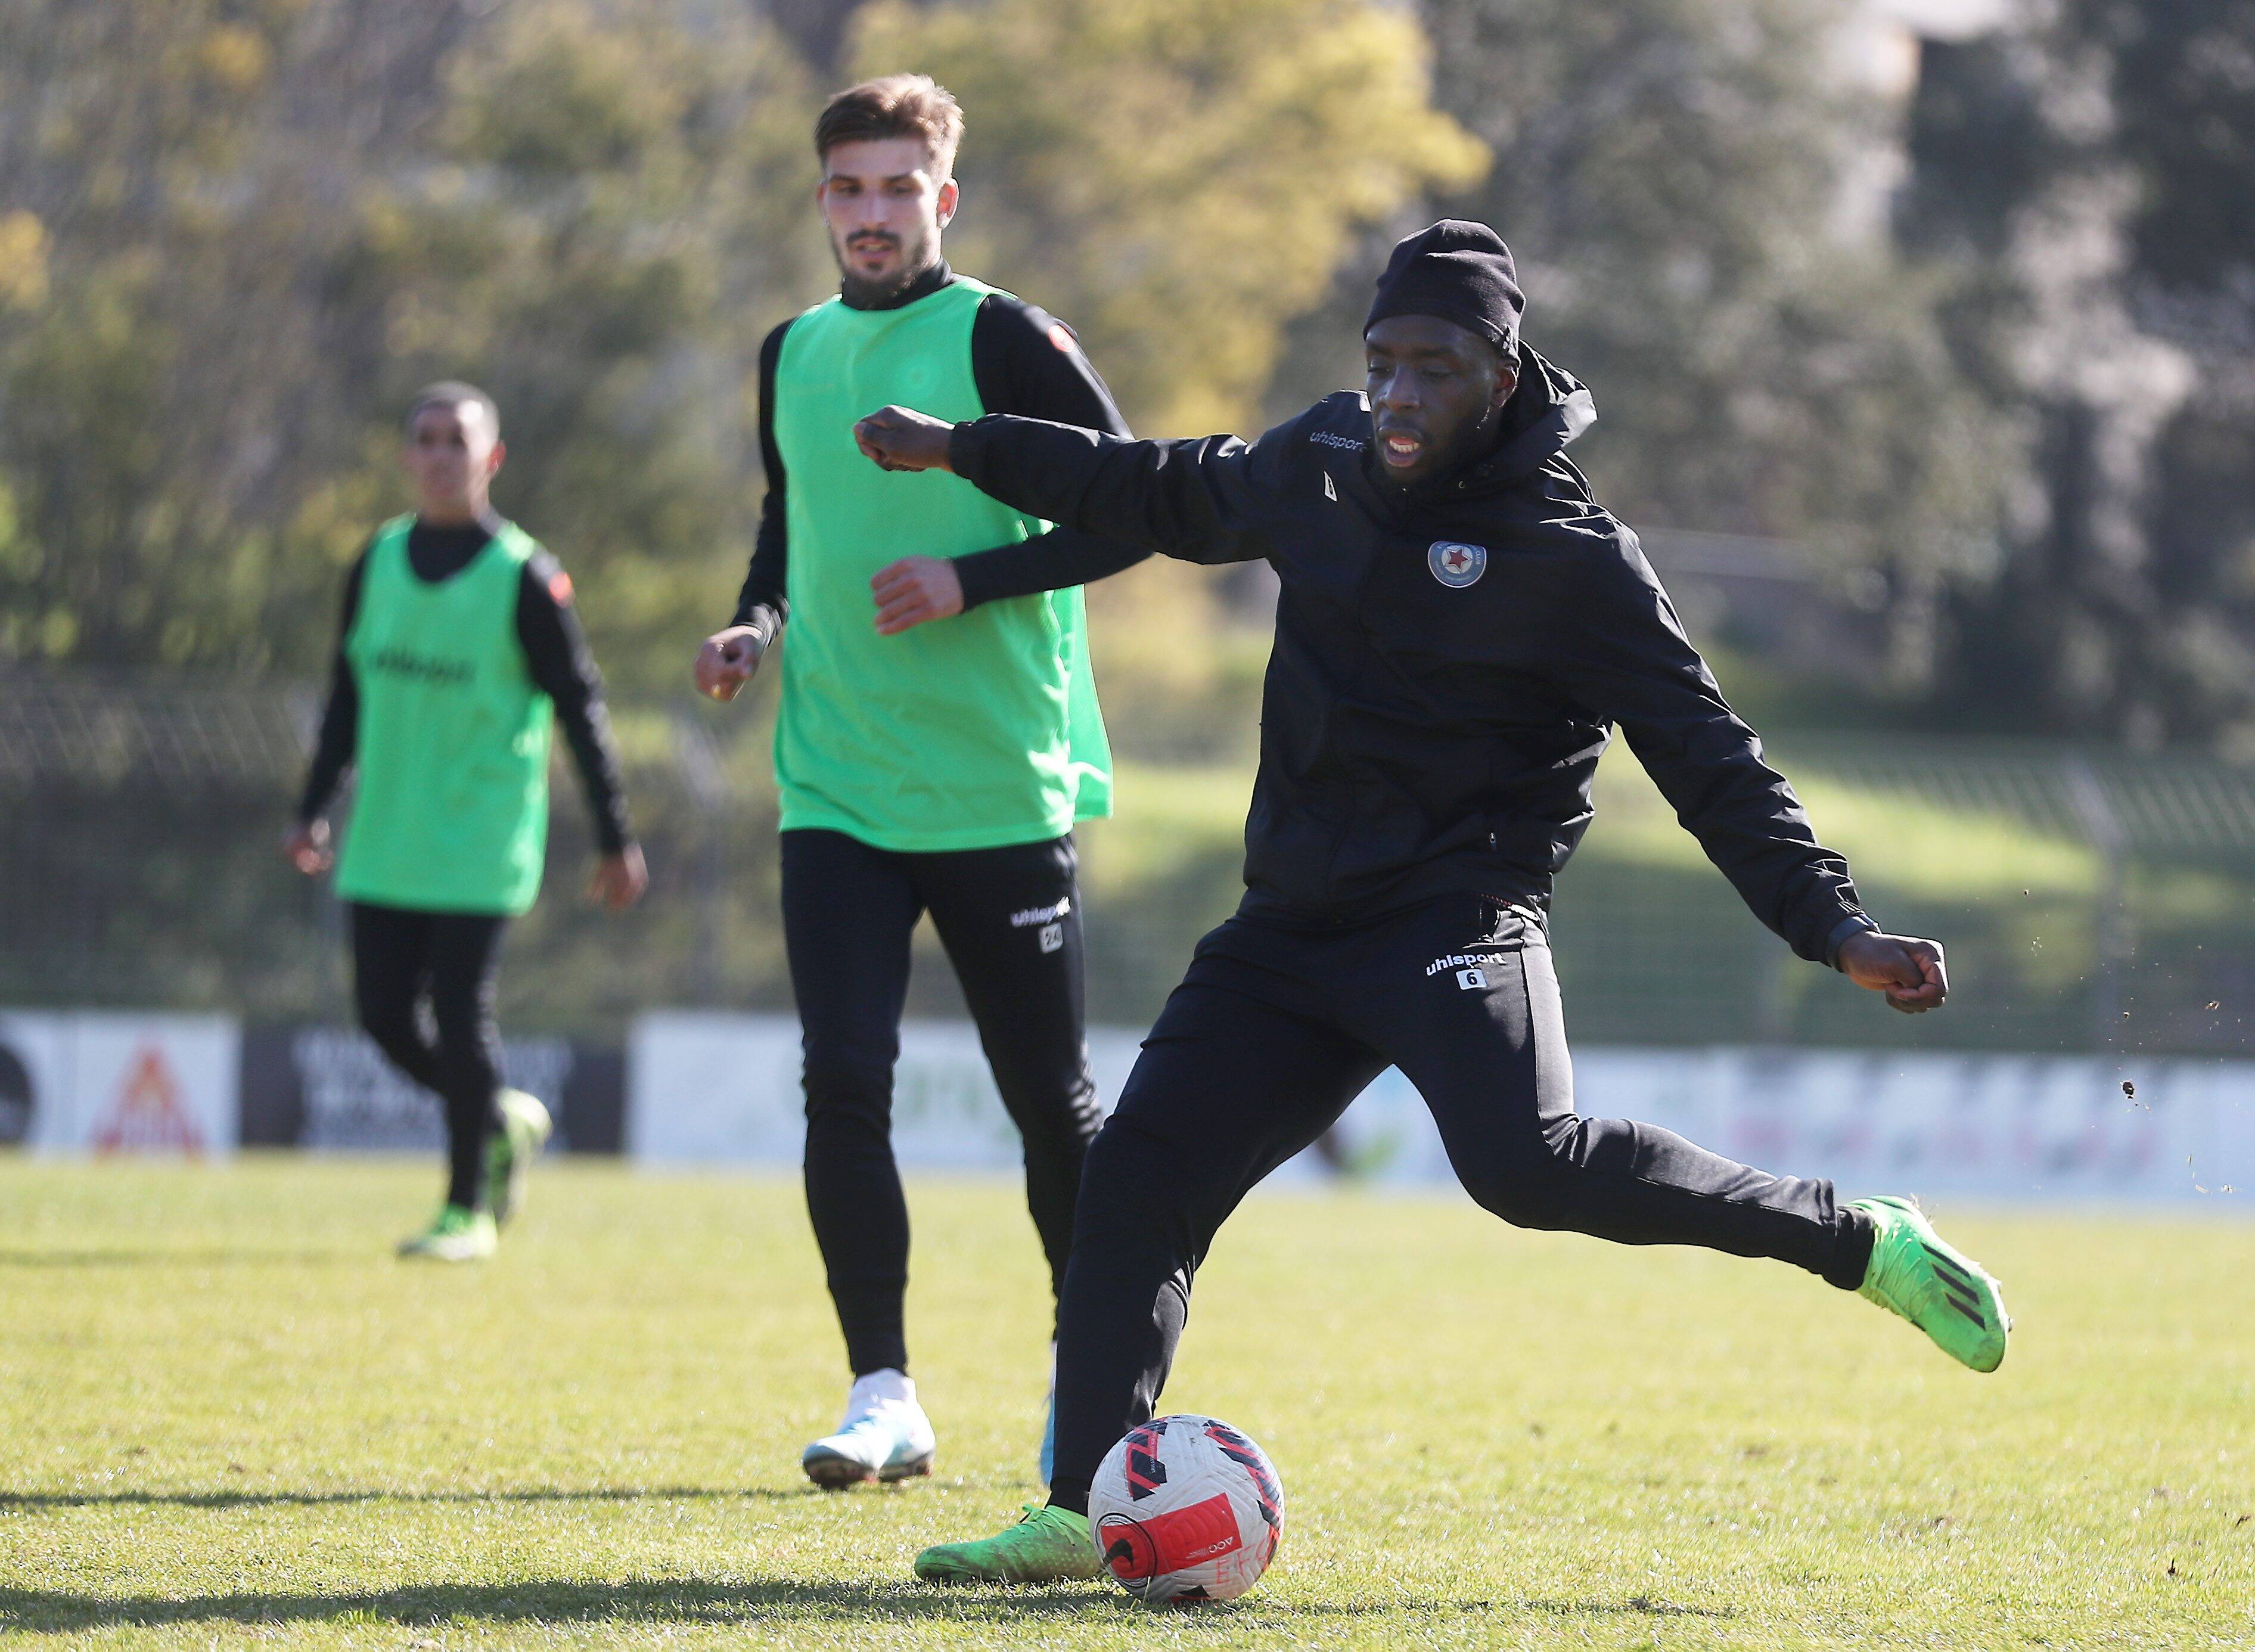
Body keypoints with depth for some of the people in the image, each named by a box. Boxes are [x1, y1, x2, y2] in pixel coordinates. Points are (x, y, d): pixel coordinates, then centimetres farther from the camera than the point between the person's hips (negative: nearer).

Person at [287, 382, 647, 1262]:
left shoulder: (525, 577, -6)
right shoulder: (378, 563, 8)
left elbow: (582, 713, -2)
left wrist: (615, 840, -3)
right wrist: (313, 809, 15)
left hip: (481, 848, -5)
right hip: (383, 846, 5)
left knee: (460, 1016, -8)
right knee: (385, 1014, 2)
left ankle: (468, 1210, 5)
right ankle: (505, 1122, 28)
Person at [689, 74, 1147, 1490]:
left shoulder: (1003, 341, -7)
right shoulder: (793, 354, 10)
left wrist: (970, 582, -18)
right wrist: (760, 621, 5)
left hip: (1002, 789, -4)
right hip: (838, 788, 4)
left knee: (1052, 1101, 5)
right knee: (844, 1083, -9)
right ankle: (884, 1392, -1)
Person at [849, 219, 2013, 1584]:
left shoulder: (1574, 556, -9)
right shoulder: (1319, 469, 8)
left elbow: (1707, 758, -9)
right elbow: (1166, 492, 29)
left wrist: (1834, 926, -20)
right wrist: (965, 450, 36)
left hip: (1461, 919, -6)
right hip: (1294, 931, 6)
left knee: (1528, 1162, -31)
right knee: (1140, 1179, -3)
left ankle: (1862, 1244, -17)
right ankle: (1086, 1512, 4)